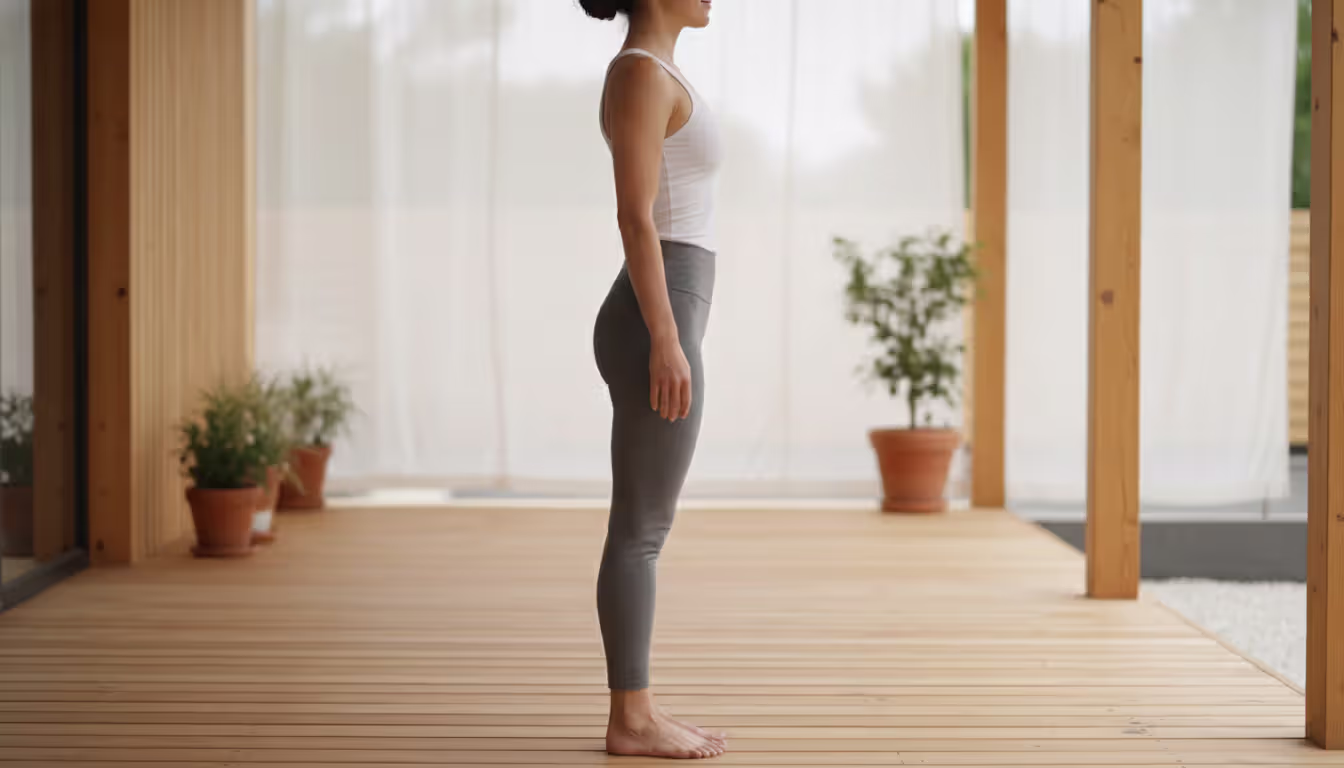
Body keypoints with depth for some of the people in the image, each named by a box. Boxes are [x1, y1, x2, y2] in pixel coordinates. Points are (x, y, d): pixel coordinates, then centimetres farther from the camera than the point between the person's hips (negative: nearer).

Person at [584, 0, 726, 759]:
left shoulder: (653, 78, 18)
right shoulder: (642, 74, -13)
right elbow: (634, 216, -19)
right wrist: (668, 344, -21)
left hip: (656, 328, 10)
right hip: (656, 327, -10)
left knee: (644, 528, 11)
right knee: (642, 531, -4)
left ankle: (637, 711, 16)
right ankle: (632, 719, 3)